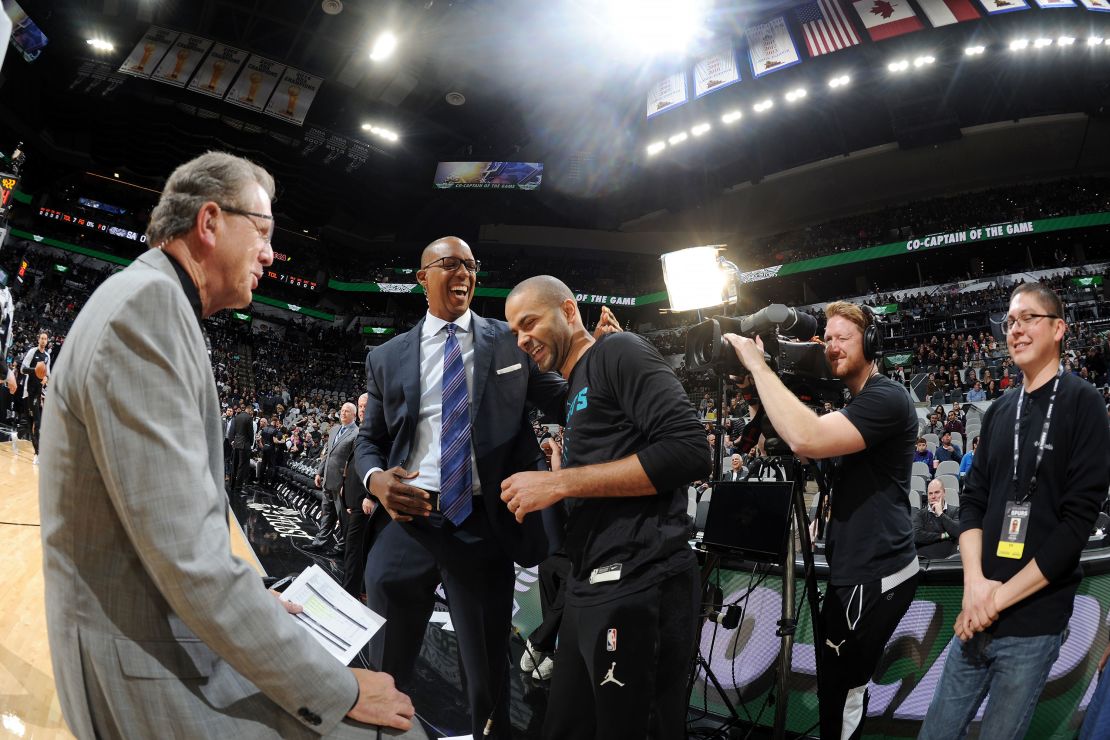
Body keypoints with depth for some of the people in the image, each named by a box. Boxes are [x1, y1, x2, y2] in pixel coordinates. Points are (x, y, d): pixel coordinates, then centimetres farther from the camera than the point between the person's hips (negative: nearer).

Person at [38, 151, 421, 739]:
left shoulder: (152, 303, 12)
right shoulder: (146, 302, -21)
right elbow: (188, 553, -27)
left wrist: (251, 601, 13)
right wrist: (337, 693, -20)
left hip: (172, 629, 10)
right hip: (147, 670, -10)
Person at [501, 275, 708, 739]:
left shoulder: (619, 352, -5)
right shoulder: (575, 392, 21)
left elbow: (688, 451, -19)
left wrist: (560, 482, -17)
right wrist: (544, 497, 9)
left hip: (638, 587, -9)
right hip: (590, 587, 9)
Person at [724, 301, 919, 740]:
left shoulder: (886, 398, -18)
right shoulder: (858, 403, 16)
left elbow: (806, 439, -33)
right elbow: (809, 450, 19)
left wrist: (757, 364, -25)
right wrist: (764, 386, 5)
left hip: (875, 576, -11)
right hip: (859, 568, 11)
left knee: (839, 692, -1)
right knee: (841, 686, 23)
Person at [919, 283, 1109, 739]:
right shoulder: (999, 412, 11)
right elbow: (973, 500, 8)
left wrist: (1001, 598, -14)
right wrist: (975, 582, -9)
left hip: (1034, 621, -5)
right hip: (977, 615, 5)